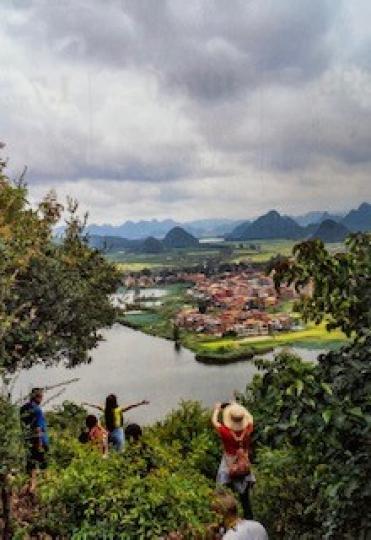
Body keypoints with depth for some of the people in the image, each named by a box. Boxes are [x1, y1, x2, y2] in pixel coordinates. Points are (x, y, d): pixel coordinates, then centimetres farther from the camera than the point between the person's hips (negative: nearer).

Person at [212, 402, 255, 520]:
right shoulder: (247, 430, -23)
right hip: (244, 467, 3)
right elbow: (250, 418, 0)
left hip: (229, 467, -2)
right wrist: (238, 407, 9)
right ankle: (249, 518, 28)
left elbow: (214, 421, -11)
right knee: (245, 497, 18)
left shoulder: (225, 432, -30)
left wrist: (217, 409, 7)